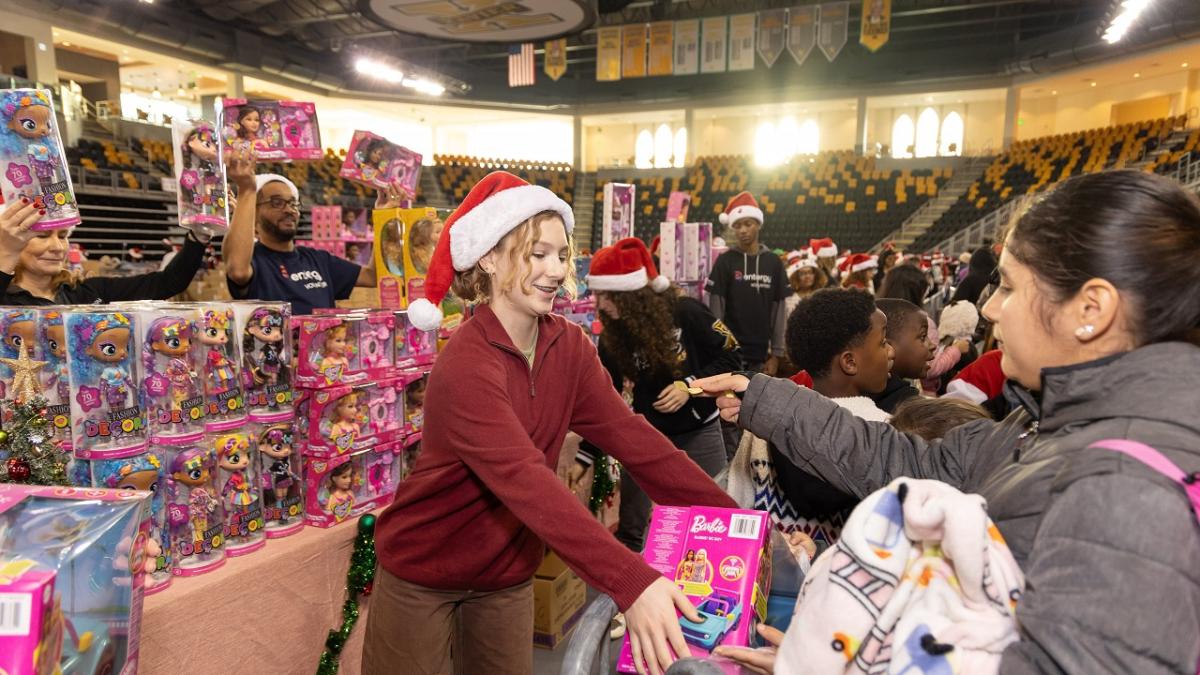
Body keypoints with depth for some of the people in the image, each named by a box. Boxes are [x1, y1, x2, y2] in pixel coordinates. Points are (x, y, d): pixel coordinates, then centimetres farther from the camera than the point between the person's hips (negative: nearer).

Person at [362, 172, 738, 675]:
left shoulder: (569, 345, -7)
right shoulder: (465, 367, -29)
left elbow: (629, 434, -12)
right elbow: (528, 483, -40)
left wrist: (730, 517, -20)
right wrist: (632, 582, -49)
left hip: (507, 574, 6)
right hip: (421, 573, -5)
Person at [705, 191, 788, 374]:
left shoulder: (773, 262, 5)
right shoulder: (725, 261, -3)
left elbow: (779, 309, 6)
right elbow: (715, 309, -4)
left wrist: (776, 353, 2)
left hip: (760, 354, 3)